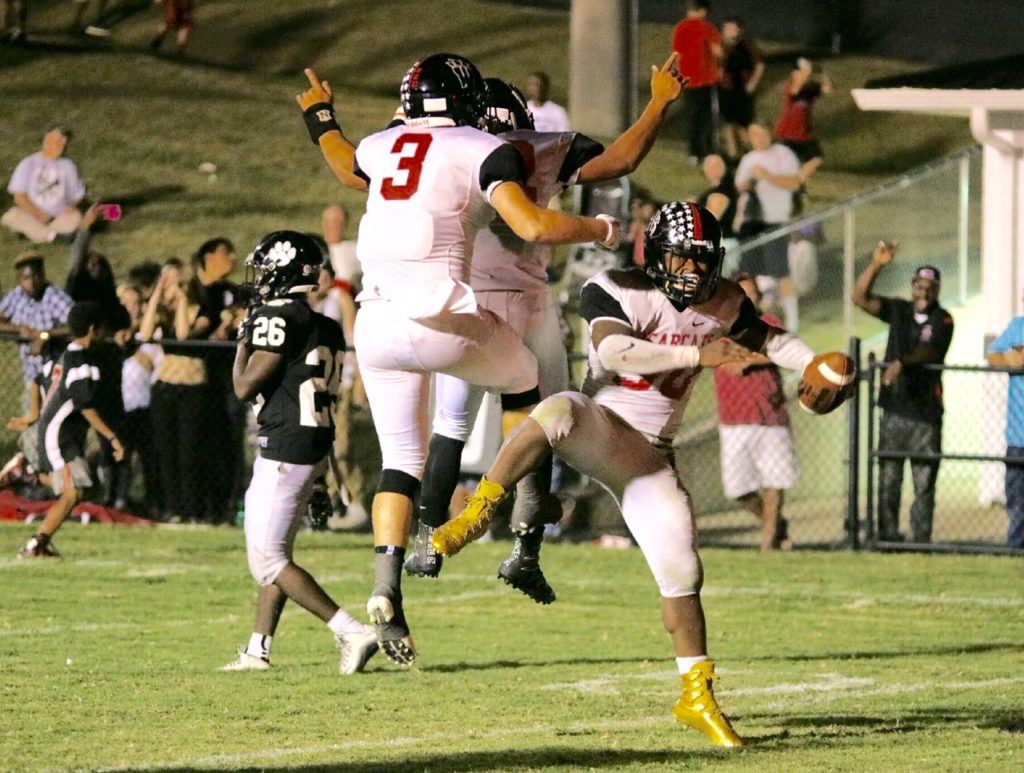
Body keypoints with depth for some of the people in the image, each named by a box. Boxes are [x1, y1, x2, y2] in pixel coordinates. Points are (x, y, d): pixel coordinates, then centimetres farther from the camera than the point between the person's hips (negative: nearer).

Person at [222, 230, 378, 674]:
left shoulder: (277, 319, -14)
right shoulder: (327, 328, 12)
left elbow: (245, 387, -12)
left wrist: (243, 342, 2)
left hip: (284, 448, -9)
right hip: (315, 447, 9)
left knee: (268, 561, -7)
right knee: (275, 553, 17)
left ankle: (351, 633, -16)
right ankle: (258, 650, 20)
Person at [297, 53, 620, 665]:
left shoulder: (382, 147, 14)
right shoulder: (483, 152, -1)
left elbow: (352, 171, 38)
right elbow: (532, 226, -14)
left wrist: (322, 125, 57)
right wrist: (599, 230, 3)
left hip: (376, 326, 4)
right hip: (440, 319, -4)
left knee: (401, 460, 14)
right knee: (526, 383, 23)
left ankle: (386, 590, -4)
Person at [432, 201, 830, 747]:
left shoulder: (724, 303, 4)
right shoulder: (613, 291, -13)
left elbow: (767, 339, 19)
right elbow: (613, 351, -31)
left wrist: (816, 366, 1)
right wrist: (697, 355, -36)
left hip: (648, 457, 5)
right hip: (595, 430, -5)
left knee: (681, 574, -1)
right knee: (558, 411, -40)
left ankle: (697, 695, 13)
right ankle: (476, 512, -32)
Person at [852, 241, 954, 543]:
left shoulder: (942, 320, 0)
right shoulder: (898, 310, 10)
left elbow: (929, 352, -17)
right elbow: (860, 298, 0)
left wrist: (902, 363, -35)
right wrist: (876, 266, -13)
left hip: (926, 411, -2)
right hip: (894, 409, 2)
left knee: (925, 481, -1)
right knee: (888, 478, 1)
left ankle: (921, 538, 2)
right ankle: (888, 535, 4)